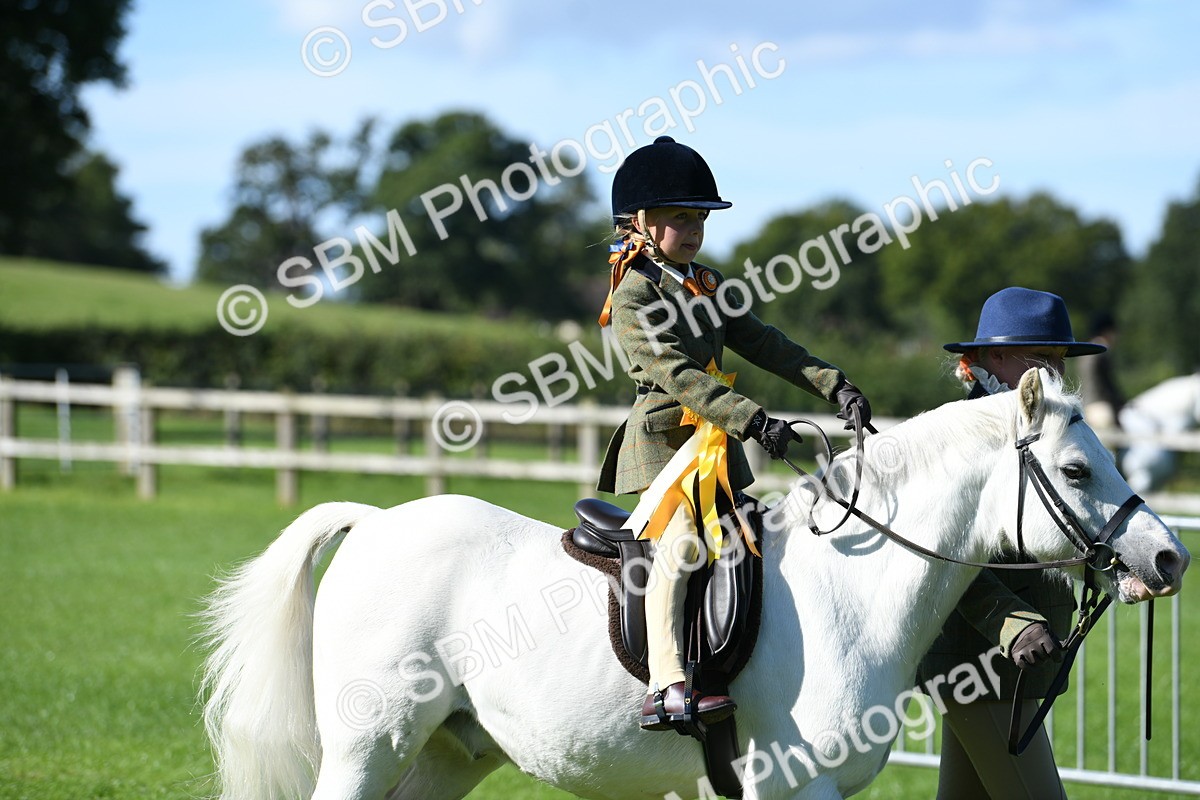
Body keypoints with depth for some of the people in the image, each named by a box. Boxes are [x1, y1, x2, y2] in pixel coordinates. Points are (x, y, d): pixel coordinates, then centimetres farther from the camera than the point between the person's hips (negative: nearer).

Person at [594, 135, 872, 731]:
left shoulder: (708, 287, 16)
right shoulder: (634, 296, -9)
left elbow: (764, 345, 13)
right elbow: (674, 373, -21)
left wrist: (833, 386, 0)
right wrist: (751, 419, -30)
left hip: (715, 439, 9)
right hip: (664, 436, -9)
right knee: (681, 543, -22)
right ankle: (667, 688, -32)